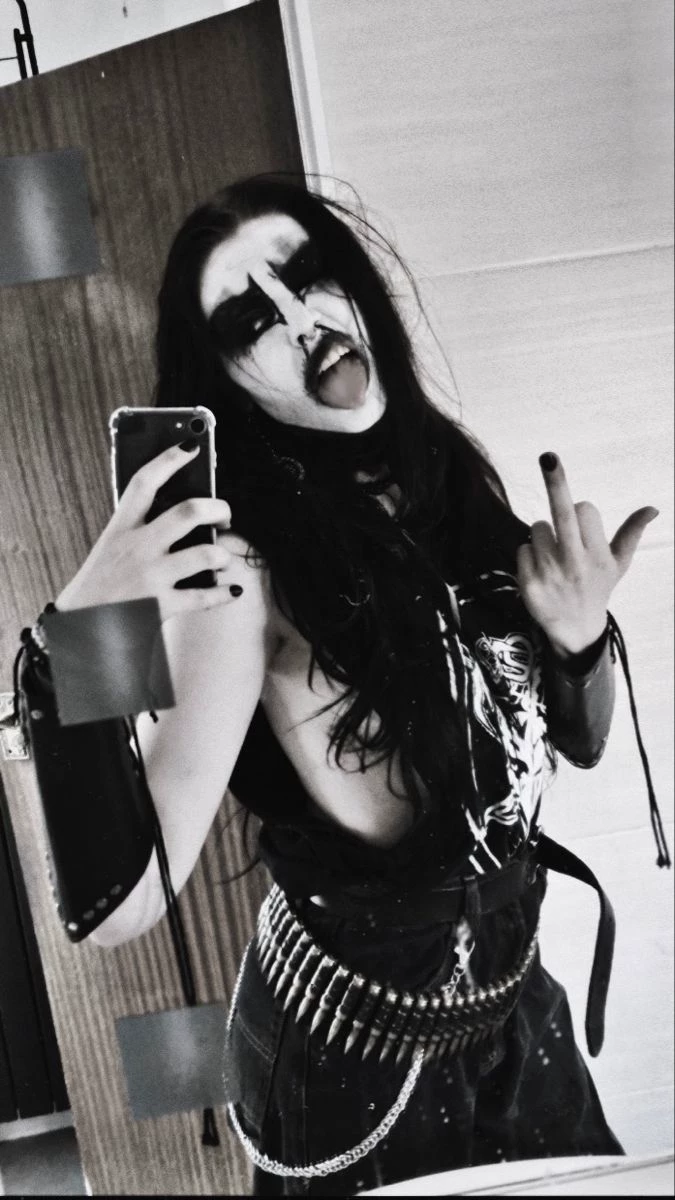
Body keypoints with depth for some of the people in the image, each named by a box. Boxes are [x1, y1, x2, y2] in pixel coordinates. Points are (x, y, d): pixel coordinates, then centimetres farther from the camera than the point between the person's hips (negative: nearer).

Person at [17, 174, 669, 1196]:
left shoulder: (449, 475, -7)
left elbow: (578, 741, 3)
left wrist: (579, 636, -17)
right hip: (355, 1062, -5)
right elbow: (116, 909, -29)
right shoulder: (246, 564, -24)